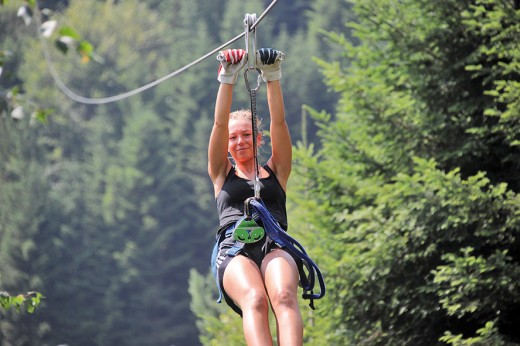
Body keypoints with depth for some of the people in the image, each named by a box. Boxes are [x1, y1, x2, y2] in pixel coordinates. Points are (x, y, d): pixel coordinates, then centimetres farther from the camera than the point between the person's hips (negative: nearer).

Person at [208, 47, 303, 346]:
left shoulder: (275, 172, 28)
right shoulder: (223, 174, 27)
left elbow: (279, 122, 16)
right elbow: (220, 124, 14)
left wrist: (272, 78, 5)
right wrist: (228, 79, 4)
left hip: (275, 245, 0)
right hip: (234, 248, 0)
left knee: (284, 297, -36)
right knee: (255, 300, -36)